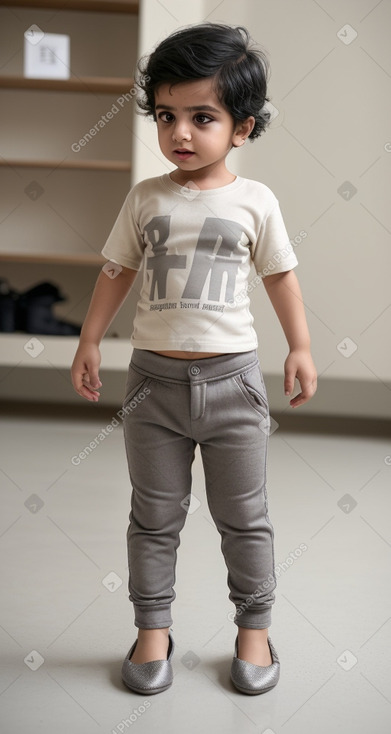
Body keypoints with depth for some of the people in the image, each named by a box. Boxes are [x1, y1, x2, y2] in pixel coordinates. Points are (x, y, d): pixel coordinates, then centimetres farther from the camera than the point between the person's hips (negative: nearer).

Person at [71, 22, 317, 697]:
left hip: (232, 378, -1)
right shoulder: (146, 198, 2)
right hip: (155, 378, 1)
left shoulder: (255, 201, -1)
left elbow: (280, 275, 7)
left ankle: (254, 628, 28)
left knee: (244, 517, 10)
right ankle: (152, 630, 26)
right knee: (154, 516, 11)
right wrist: (89, 342, 9)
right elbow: (117, 271, 10)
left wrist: (300, 348, 5)